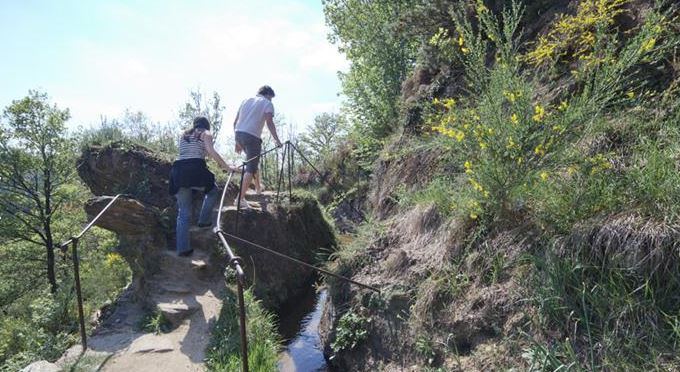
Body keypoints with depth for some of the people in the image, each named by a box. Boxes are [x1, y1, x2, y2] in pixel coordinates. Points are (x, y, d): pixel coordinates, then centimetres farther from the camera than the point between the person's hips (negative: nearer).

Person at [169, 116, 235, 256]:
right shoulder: (206, 134, 11)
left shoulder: (183, 135, 28)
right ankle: (204, 220, 16)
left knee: (183, 213, 8)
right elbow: (211, 152, -5)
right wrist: (227, 167, -5)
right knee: (213, 191, 27)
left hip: (178, 170, 5)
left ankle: (182, 248, 5)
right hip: (195, 169, -5)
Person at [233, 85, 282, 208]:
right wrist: (276, 140, -5)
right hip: (252, 136, -7)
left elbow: (235, 122, 20)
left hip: (238, 133, 7)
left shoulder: (246, 100, 23)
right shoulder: (267, 103, 5)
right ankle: (240, 198, -11)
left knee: (253, 161, 27)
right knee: (250, 169, -4)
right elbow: (269, 122, -10)